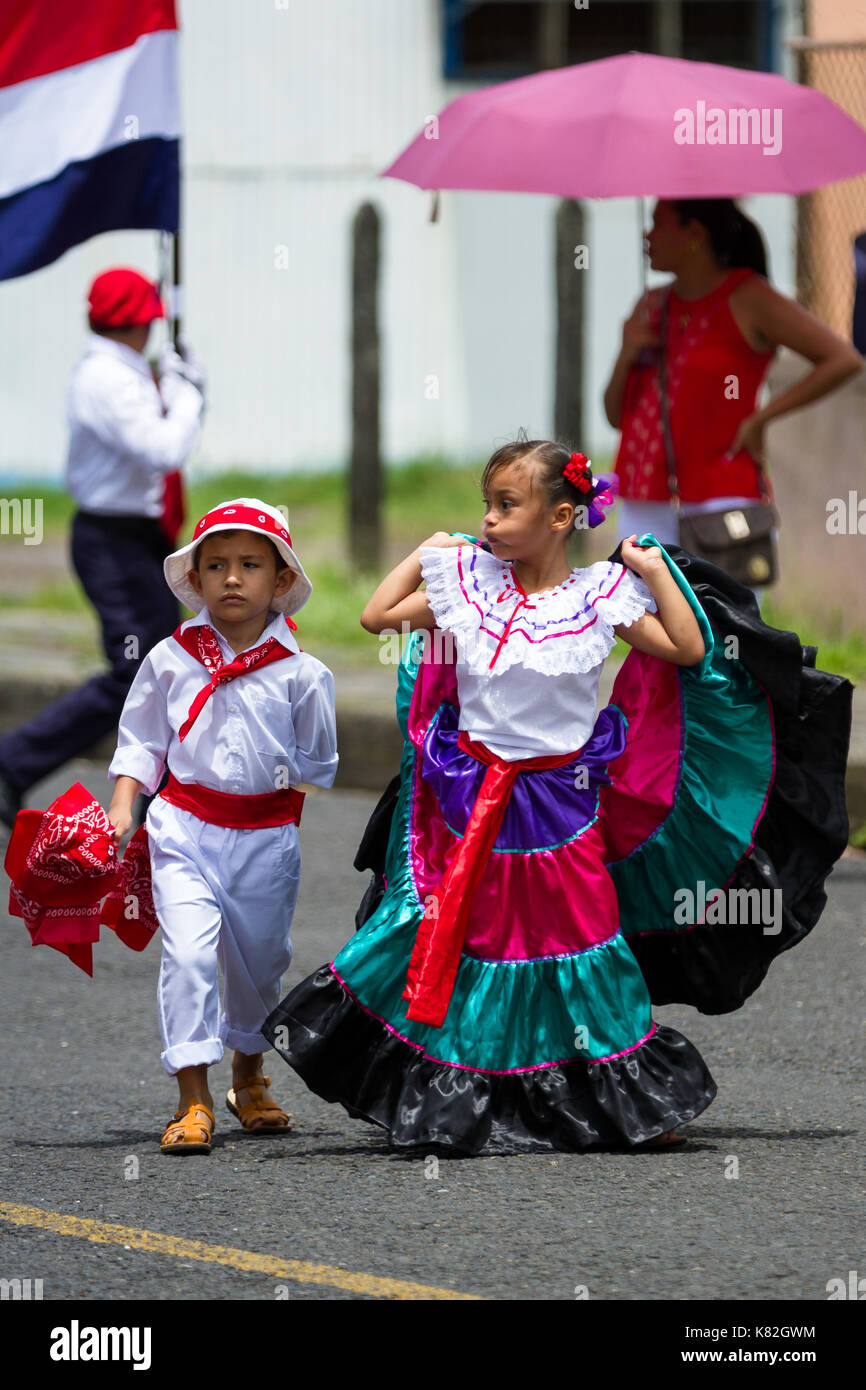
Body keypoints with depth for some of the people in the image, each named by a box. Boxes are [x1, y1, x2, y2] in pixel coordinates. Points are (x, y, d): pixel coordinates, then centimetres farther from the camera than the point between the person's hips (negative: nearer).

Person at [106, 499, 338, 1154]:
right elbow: (140, 739, 8)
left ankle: (250, 1079, 41)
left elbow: (316, 762, 8)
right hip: (185, 829, -1)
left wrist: (282, 781, -4)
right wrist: (122, 806, -1)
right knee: (188, 951, -16)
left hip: (266, 837, 1)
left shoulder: (299, 672, -3)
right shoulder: (172, 658, 0)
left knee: (258, 960, 16)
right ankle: (194, 1099, -14)